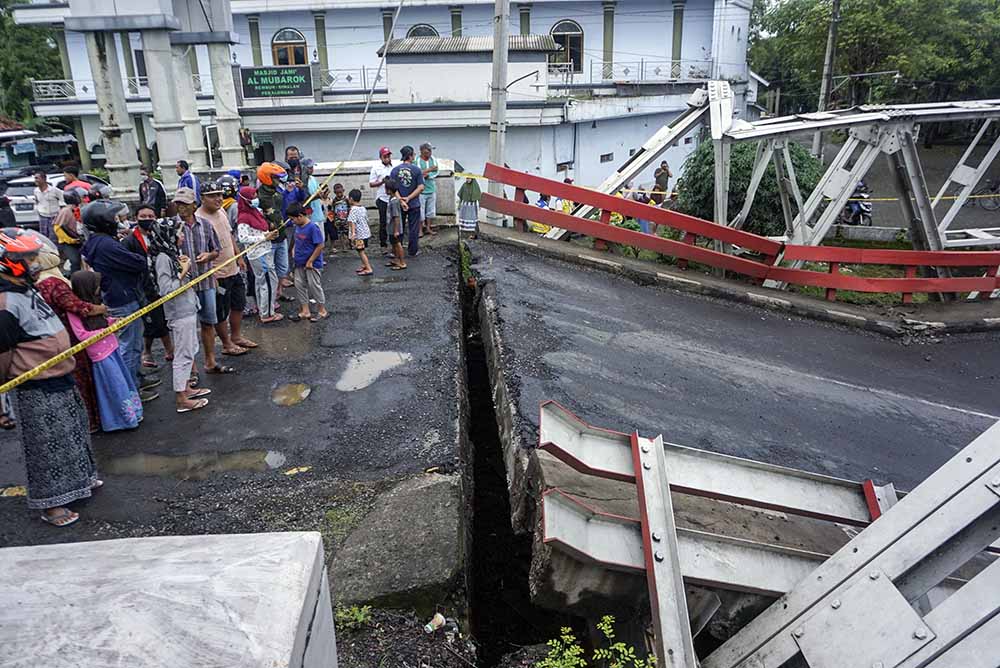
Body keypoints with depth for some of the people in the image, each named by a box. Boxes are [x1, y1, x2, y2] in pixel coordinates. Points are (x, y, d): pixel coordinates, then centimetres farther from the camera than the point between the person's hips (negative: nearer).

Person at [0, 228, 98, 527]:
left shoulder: (27, 290, 10)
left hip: (59, 378, 10)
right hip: (38, 389, -10)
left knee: (73, 433, 23)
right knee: (48, 444, 1)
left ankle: (80, 478, 42)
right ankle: (51, 504, 14)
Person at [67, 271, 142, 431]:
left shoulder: (91, 302, 6)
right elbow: (82, 334, -21)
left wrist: (113, 321, 1)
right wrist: (106, 330, -19)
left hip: (111, 348, 9)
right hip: (101, 355, -9)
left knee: (125, 380, 16)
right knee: (116, 387, 0)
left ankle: (133, 414, 29)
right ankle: (127, 418, 14)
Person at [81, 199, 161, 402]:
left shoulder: (95, 243, 9)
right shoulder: (106, 245, -24)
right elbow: (139, 264, -23)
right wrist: (146, 261, -2)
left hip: (117, 299, 10)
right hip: (124, 303, -10)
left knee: (135, 343, 23)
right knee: (129, 347, 1)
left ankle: (135, 379, 37)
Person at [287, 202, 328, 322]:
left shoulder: (312, 227, -20)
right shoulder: (297, 226, 3)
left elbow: (320, 246, -20)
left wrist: (310, 261, -18)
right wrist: (295, 256, 8)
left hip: (312, 264, -8)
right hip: (300, 263, 8)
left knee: (314, 286, 1)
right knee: (299, 285, 11)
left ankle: (322, 311, 16)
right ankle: (305, 311, 22)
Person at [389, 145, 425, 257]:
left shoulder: (395, 170, -3)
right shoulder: (416, 170, -8)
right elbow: (421, 187, -13)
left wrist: (401, 201, -12)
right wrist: (408, 198, -11)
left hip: (399, 205, 2)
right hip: (414, 204, -2)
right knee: (413, 229, 9)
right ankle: (413, 251, 16)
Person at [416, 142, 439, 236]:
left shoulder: (433, 159, 6)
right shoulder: (417, 160, -10)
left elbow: (436, 173, 1)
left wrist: (426, 174, -14)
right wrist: (430, 169, -20)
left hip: (431, 189, 6)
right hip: (421, 190, -6)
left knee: (431, 210, 13)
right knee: (420, 211, -2)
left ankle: (428, 228, 26)